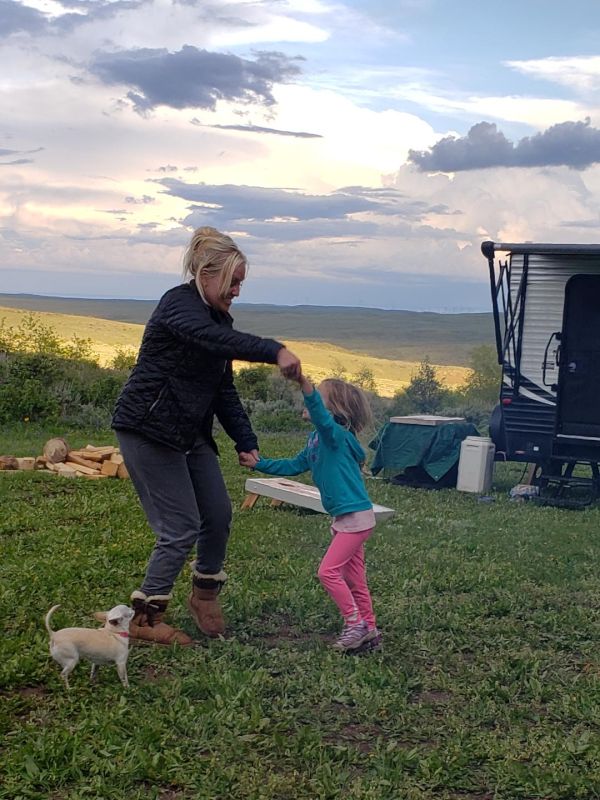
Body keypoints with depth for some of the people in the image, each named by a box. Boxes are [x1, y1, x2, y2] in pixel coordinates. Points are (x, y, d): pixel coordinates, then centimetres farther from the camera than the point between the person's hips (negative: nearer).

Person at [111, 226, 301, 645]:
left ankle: (205, 594, 33)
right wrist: (275, 351, -47)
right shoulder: (178, 303, -16)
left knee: (219, 515, 10)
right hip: (149, 432, -9)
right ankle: (146, 618, 8)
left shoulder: (219, 319, 11)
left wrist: (246, 442, 4)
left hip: (191, 433, 9)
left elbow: (225, 390, 12)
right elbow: (216, 340, -38)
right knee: (182, 529, -7)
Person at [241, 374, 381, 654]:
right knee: (354, 579, 14)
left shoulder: (336, 434, -16)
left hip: (356, 516, -10)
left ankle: (356, 624, 4)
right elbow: (293, 465, 22)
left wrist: (304, 383, -54)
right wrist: (259, 464, 17)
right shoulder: (315, 440, 11)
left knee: (329, 571, -7)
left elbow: (321, 417, -38)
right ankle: (369, 631, 23)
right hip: (344, 518, 10)